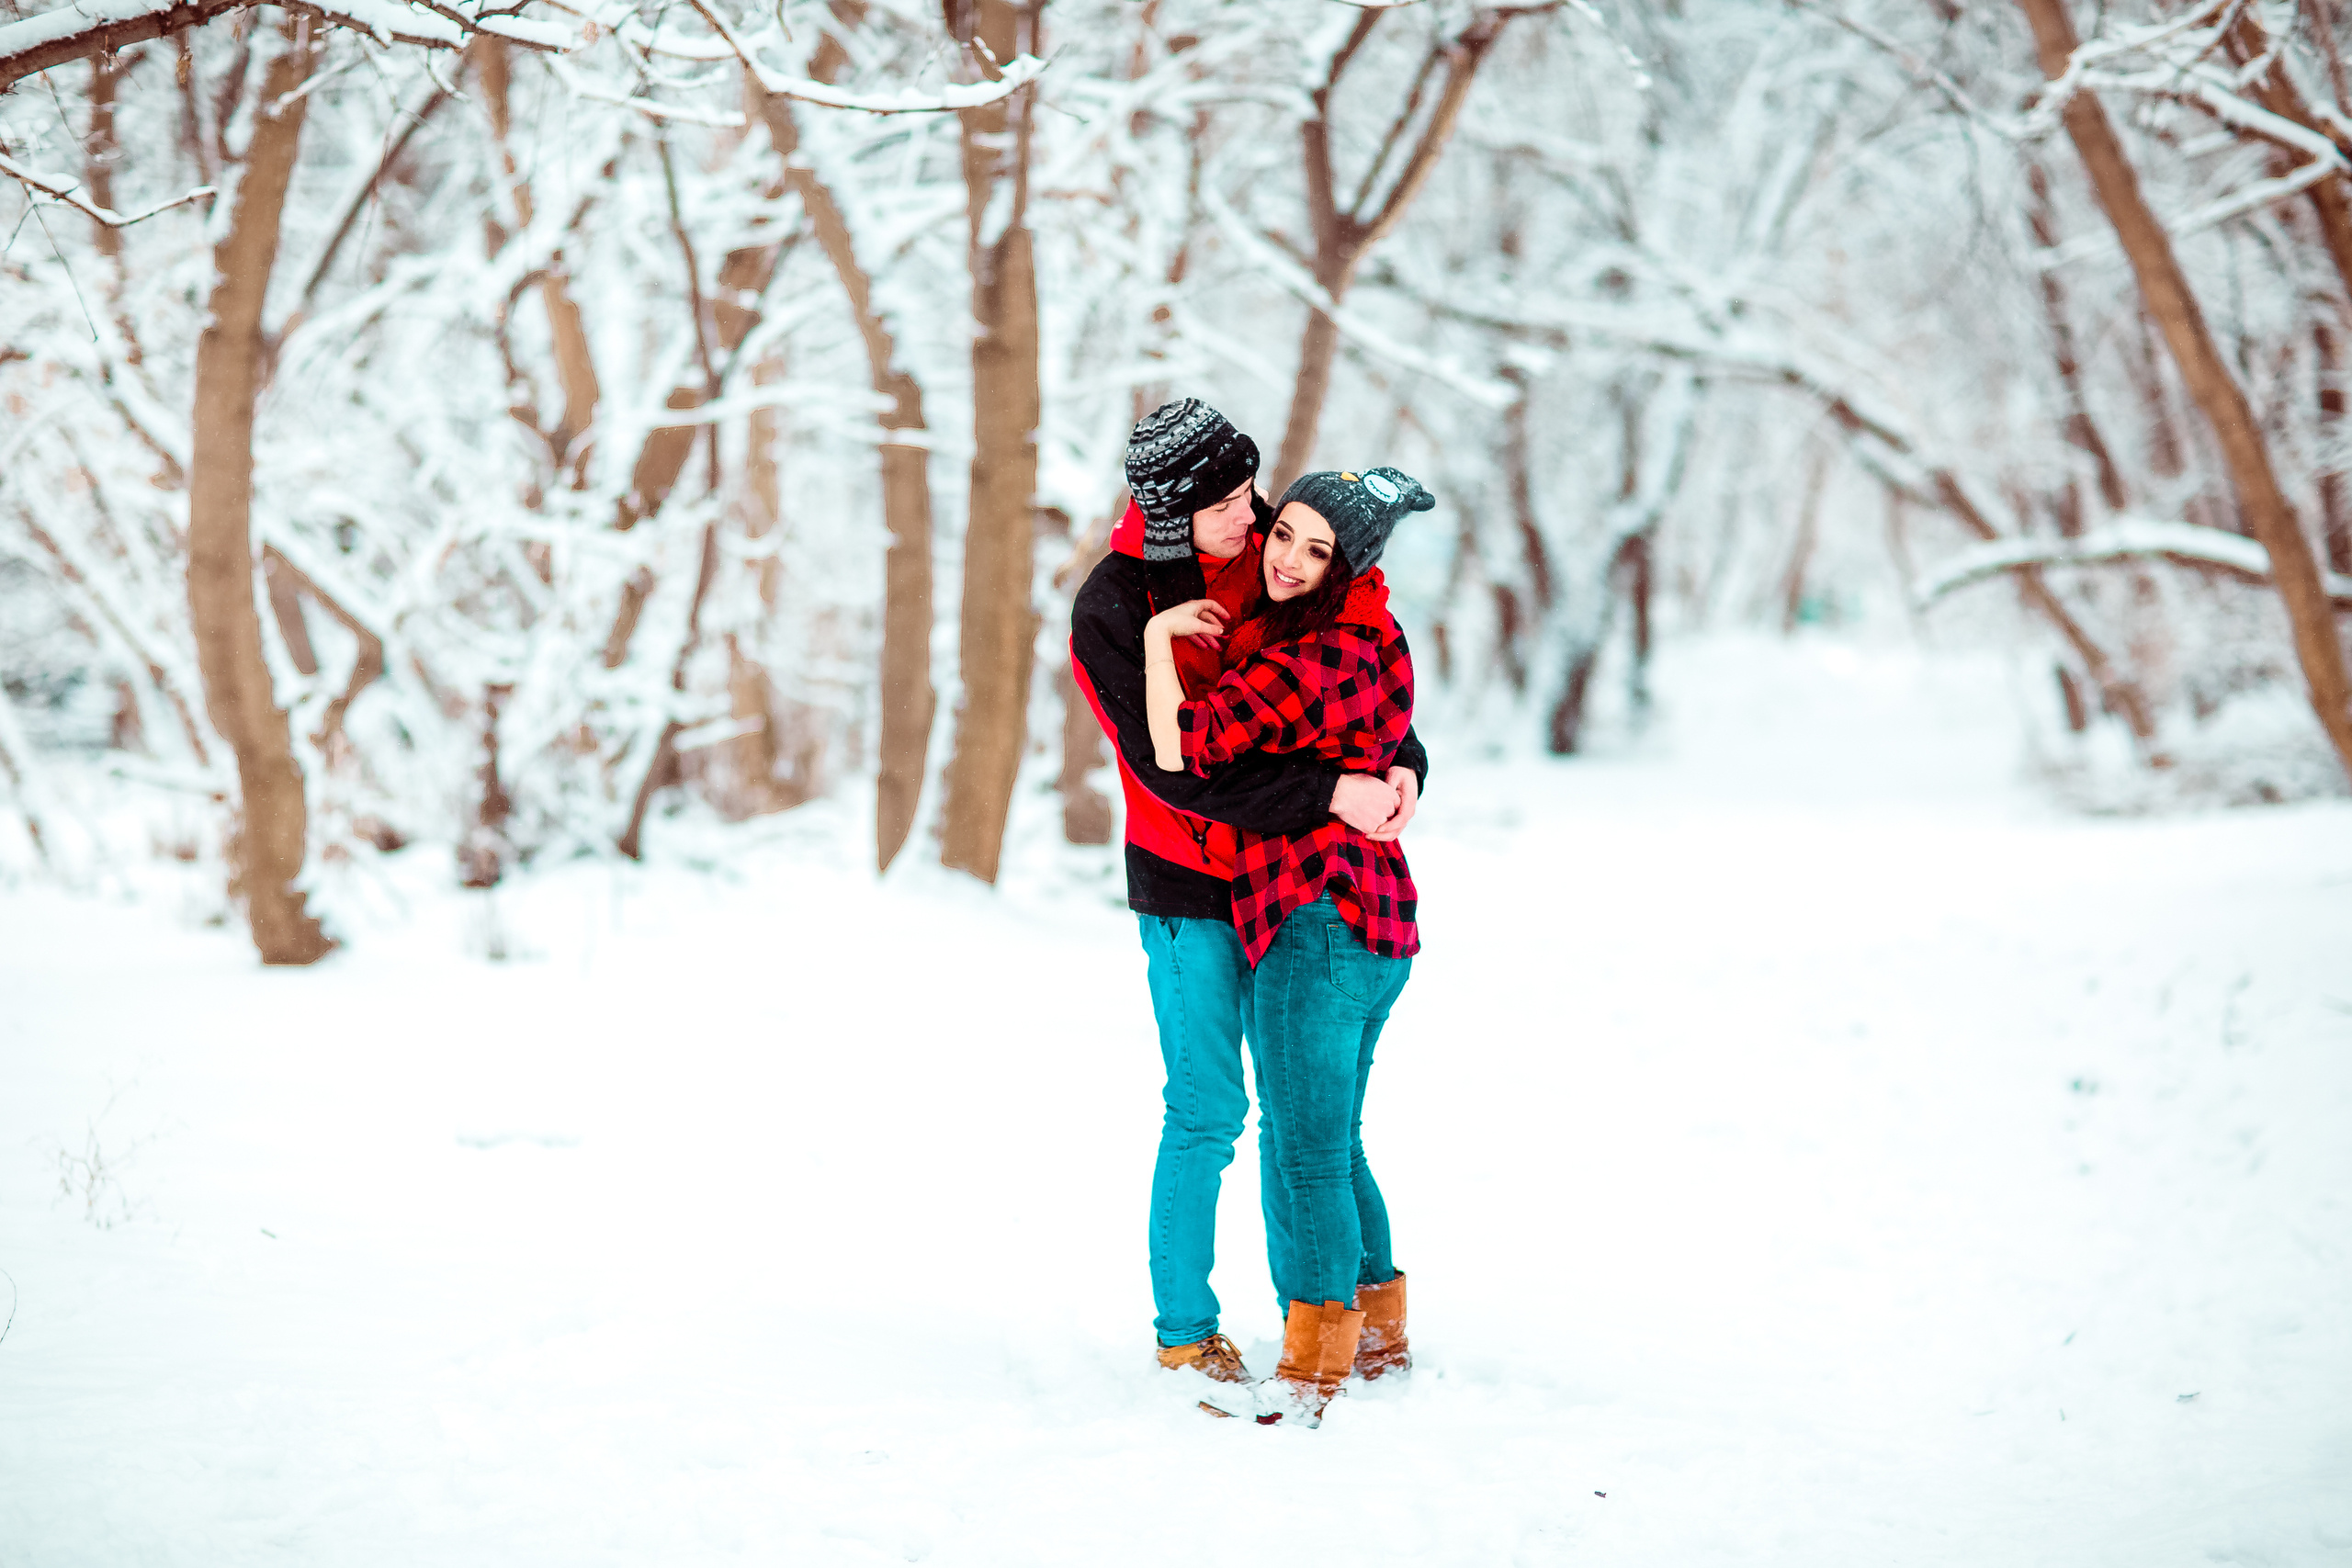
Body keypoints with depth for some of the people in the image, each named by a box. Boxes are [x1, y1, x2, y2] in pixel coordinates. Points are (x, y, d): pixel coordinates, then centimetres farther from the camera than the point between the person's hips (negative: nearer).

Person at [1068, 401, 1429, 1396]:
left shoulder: (1270, 551, -2)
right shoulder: (1113, 609, -16)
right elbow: (1178, 769, -23)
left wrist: (1400, 763, -13)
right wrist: (1329, 791, -28)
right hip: (1190, 886, -5)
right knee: (1208, 1110, -1)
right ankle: (1185, 1331, 13)